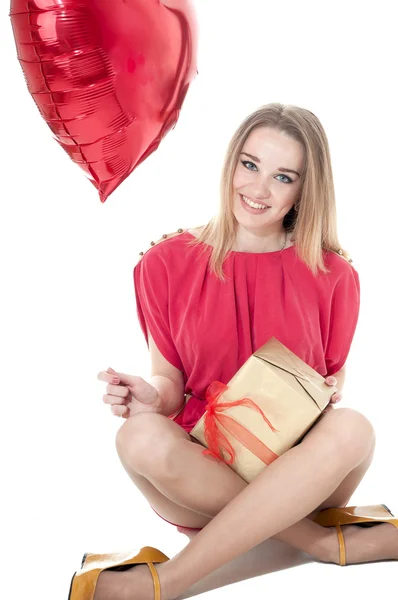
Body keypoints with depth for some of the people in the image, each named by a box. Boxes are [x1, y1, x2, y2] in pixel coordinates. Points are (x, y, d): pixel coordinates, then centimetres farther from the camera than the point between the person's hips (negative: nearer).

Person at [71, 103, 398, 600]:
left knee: (353, 430, -32)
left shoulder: (332, 276, 1)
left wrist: (329, 393, -13)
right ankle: (332, 542, -19)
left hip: (299, 474, 1)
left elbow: (334, 377, 10)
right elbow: (172, 382, 2)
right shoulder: (167, 263, 0)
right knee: (141, 438, -32)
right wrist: (152, 395, -20)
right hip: (199, 474, 0)